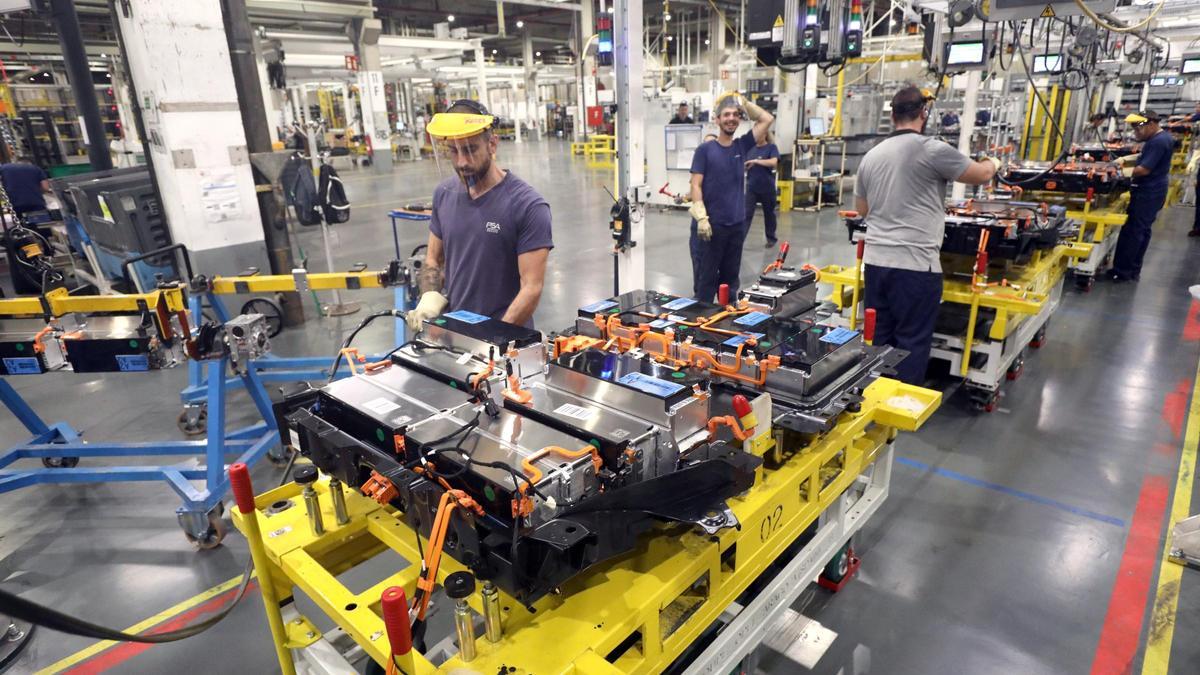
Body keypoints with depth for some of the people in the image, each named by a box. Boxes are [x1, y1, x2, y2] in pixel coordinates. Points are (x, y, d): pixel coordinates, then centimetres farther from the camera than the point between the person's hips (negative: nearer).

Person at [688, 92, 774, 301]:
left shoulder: (742, 145, 9)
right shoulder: (705, 149, -3)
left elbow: (767, 119, 9)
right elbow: (696, 185, -8)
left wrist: (744, 102, 8)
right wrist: (701, 217, -18)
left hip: (737, 224, 5)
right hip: (710, 224, -5)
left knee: (730, 278, 15)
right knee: (705, 279, 1)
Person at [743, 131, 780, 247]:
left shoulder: (771, 147, -3)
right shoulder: (751, 148, 8)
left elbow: (773, 162, -21)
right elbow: (745, 165, 12)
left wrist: (756, 161, -28)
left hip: (767, 187, -2)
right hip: (751, 187, 2)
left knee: (769, 214, 12)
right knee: (747, 214, -7)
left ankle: (771, 238, 26)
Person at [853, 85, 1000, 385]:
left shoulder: (871, 155, 10)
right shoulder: (932, 149, -8)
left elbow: (861, 209, 21)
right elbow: (982, 175, 6)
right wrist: (993, 163, 28)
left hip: (875, 260, 6)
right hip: (915, 265, -6)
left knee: (878, 340, 14)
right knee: (911, 344, 4)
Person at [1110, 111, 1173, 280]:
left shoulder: (1158, 142, -20)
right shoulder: (1161, 137, 13)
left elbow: (1144, 169, -22)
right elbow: (1144, 157, 23)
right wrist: (1125, 159, 8)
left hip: (1148, 193, -11)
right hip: (1151, 191, 11)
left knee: (1131, 232, -7)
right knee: (1142, 231, 14)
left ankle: (1122, 272, -3)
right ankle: (1133, 270, 21)